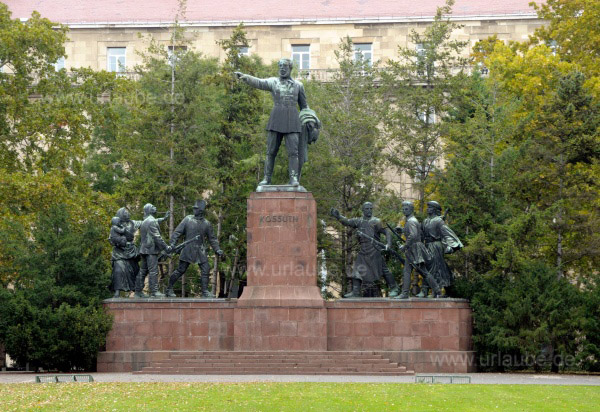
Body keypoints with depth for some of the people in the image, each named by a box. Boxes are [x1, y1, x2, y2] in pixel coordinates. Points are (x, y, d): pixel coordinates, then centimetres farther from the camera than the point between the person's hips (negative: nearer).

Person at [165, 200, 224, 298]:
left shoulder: (206, 224, 7)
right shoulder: (188, 219, -1)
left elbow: (212, 238, 13)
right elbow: (177, 232, -2)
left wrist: (217, 249, 2)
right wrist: (172, 244, -13)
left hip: (200, 251, 3)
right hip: (188, 250, -3)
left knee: (206, 270, -4)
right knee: (181, 270, 0)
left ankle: (205, 291, 4)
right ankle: (169, 289, 11)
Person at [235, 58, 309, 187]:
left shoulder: (298, 85, 13)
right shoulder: (273, 82, 10)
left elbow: (304, 106, 18)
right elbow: (258, 82, -7)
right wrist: (244, 77, -26)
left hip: (292, 121, 0)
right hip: (276, 120, 0)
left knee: (293, 151, -11)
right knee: (271, 151, 0)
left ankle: (294, 179, -12)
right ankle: (267, 179, 5)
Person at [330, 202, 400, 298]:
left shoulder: (376, 222, -2)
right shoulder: (359, 221, 12)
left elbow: (387, 232, -4)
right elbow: (347, 222, 7)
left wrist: (388, 244, -19)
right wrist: (338, 216, -9)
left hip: (374, 251, -5)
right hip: (363, 251, 5)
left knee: (383, 269, -3)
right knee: (357, 270, 0)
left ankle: (394, 288, 8)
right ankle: (356, 292, 2)